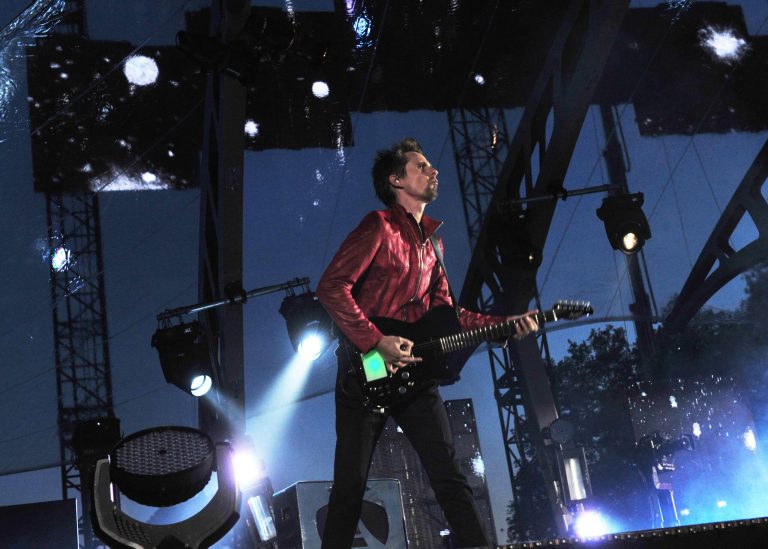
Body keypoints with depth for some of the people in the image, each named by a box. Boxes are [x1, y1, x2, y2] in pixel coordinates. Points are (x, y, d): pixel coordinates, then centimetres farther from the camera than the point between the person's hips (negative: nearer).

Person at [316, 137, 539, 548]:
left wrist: (503, 325, 9)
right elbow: (331, 287, -16)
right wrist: (376, 341, -21)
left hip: (412, 371, 7)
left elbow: (444, 309, 19)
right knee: (350, 484, -1)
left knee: (448, 473, 2)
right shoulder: (379, 226, -6)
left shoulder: (430, 240, 19)